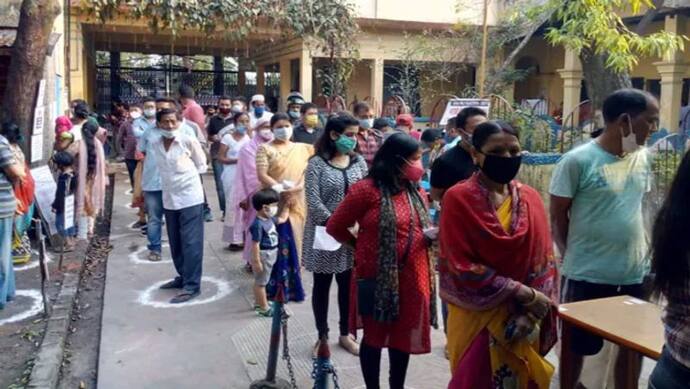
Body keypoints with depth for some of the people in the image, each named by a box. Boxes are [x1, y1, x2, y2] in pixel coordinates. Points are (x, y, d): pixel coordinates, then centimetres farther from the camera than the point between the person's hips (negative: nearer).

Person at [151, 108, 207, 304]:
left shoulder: (189, 141, -9)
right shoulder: (155, 145, 4)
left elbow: (202, 166, 2)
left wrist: (186, 173, 1)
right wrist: (173, 177, 8)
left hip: (190, 197, -5)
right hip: (169, 198, 6)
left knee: (191, 243, -4)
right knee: (175, 243, 14)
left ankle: (192, 285, 0)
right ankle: (183, 276, 30)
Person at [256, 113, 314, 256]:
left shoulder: (302, 148, 12)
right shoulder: (265, 149, 4)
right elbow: (261, 175, -6)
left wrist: (298, 187, -15)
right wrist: (279, 188, -19)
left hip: (297, 201, 3)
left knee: (296, 235, 4)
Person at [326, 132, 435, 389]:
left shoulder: (416, 191, 7)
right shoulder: (367, 189, -13)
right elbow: (335, 227, -6)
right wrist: (362, 246, 4)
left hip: (412, 277, 6)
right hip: (377, 277, -6)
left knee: (404, 335, 17)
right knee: (374, 336, 11)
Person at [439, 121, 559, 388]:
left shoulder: (530, 198, 2)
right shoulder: (458, 199, -12)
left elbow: (544, 259, 1)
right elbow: (461, 266, -16)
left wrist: (531, 312, -12)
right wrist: (524, 293, -16)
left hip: (522, 319, 4)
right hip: (476, 316, -4)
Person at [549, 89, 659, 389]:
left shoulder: (643, 158, 3)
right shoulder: (577, 161, -15)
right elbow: (557, 217, -8)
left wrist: (643, 253, 11)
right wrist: (573, 257, -1)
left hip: (635, 273, 6)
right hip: (587, 275, -5)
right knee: (578, 347, 11)